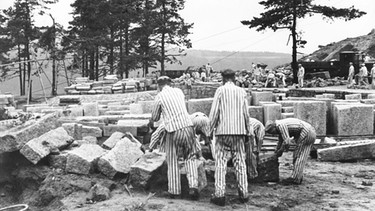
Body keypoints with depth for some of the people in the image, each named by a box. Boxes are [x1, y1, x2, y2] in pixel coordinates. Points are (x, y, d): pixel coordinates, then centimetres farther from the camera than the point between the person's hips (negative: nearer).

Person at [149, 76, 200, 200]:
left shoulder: (160, 96, 0)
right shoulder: (179, 91, 11)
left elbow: (155, 117, 10)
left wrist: (151, 122, 35)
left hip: (173, 131, -3)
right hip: (188, 126, 3)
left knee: (173, 162, 11)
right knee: (190, 158, 13)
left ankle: (174, 191, 17)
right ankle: (193, 186, -1)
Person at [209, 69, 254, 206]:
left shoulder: (220, 90, -2)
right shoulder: (242, 92, 6)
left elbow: (214, 112, -6)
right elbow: (246, 114, 7)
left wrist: (211, 129, 4)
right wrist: (249, 131, 16)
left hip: (223, 130, -3)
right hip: (239, 130, 3)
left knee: (220, 163, 2)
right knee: (240, 162, 10)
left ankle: (219, 195, 1)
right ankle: (243, 194, 15)